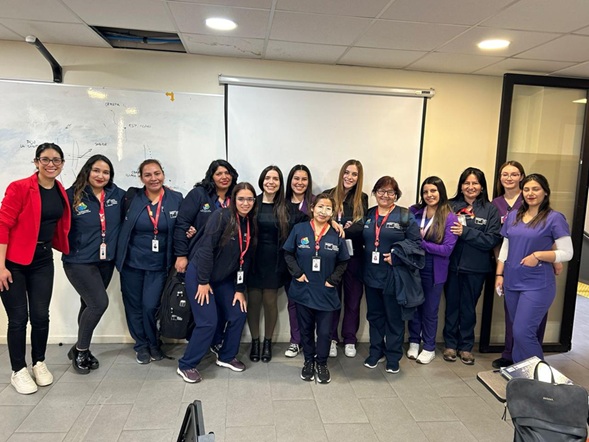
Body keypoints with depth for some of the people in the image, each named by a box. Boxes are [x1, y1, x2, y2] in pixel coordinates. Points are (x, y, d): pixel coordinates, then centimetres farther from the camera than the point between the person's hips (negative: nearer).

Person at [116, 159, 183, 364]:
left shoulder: (176, 199, -3)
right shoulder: (131, 197, -3)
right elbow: (120, 225, 2)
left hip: (159, 264, -1)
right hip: (132, 262, 1)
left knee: (150, 306, -5)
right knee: (134, 306, 10)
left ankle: (154, 344, 22)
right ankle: (141, 345, 32)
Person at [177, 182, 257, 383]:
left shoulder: (250, 225, 1)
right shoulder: (221, 216, -20)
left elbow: (245, 259, 4)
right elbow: (206, 249, -22)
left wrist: (240, 289, 2)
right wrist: (203, 281, -20)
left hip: (224, 278, 7)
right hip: (199, 275, -7)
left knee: (239, 315, 5)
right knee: (208, 322, -10)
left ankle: (226, 356, 27)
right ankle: (186, 365, 9)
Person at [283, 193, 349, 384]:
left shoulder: (337, 234, -3)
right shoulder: (299, 229, -5)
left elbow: (343, 262, 5)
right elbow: (288, 254, 1)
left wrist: (333, 280, -6)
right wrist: (297, 273, -9)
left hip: (326, 291, 0)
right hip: (303, 289, 0)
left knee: (324, 331, 6)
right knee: (306, 328, 15)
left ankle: (322, 364, 28)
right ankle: (309, 361, 34)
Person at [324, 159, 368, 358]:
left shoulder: (362, 199, 4)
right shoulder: (328, 195, 1)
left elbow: (364, 227, -6)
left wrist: (341, 228, -22)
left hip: (354, 256, 1)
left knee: (353, 298, 10)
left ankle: (350, 339, 25)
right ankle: (331, 338, 22)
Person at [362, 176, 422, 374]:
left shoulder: (405, 216, -4)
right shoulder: (368, 215, 10)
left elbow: (415, 243, -9)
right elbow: (361, 240, 14)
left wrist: (396, 256, -17)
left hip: (395, 276, -4)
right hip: (372, 275, 4)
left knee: (394, 318, 8)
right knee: (374, 315, 15)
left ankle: (393, 357, 23)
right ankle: (376, 352, 31)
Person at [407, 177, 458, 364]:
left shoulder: (450, 218, -10)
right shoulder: (414, 211, -1)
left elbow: (447, 249, -15)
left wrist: (421, 243, -18)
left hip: (434, 271, -2)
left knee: (430, 309, 11)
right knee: (414, 305, 13)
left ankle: (429, 348, 28)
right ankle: (414, 342, 32)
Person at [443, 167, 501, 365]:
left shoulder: (490, 210, -1)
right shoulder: (450, 206, -2)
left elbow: (492, 239, -10)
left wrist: (465, 232, -18)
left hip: (475, 268, 0)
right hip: (452, 265, 0)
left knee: (468, 307, 12)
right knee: (451, 305, 11)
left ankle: (466, 346, 28)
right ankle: (450, 344, 27)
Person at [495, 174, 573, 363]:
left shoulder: (554, 218, -6)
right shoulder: (513, 217, 10)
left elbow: (567, 253, -8)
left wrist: (538, 255, -20)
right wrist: (499, 274, 8)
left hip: (537, 285, -5)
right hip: (512, 283, 5)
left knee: (522, 333, -9)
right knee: (518, 332, 13)